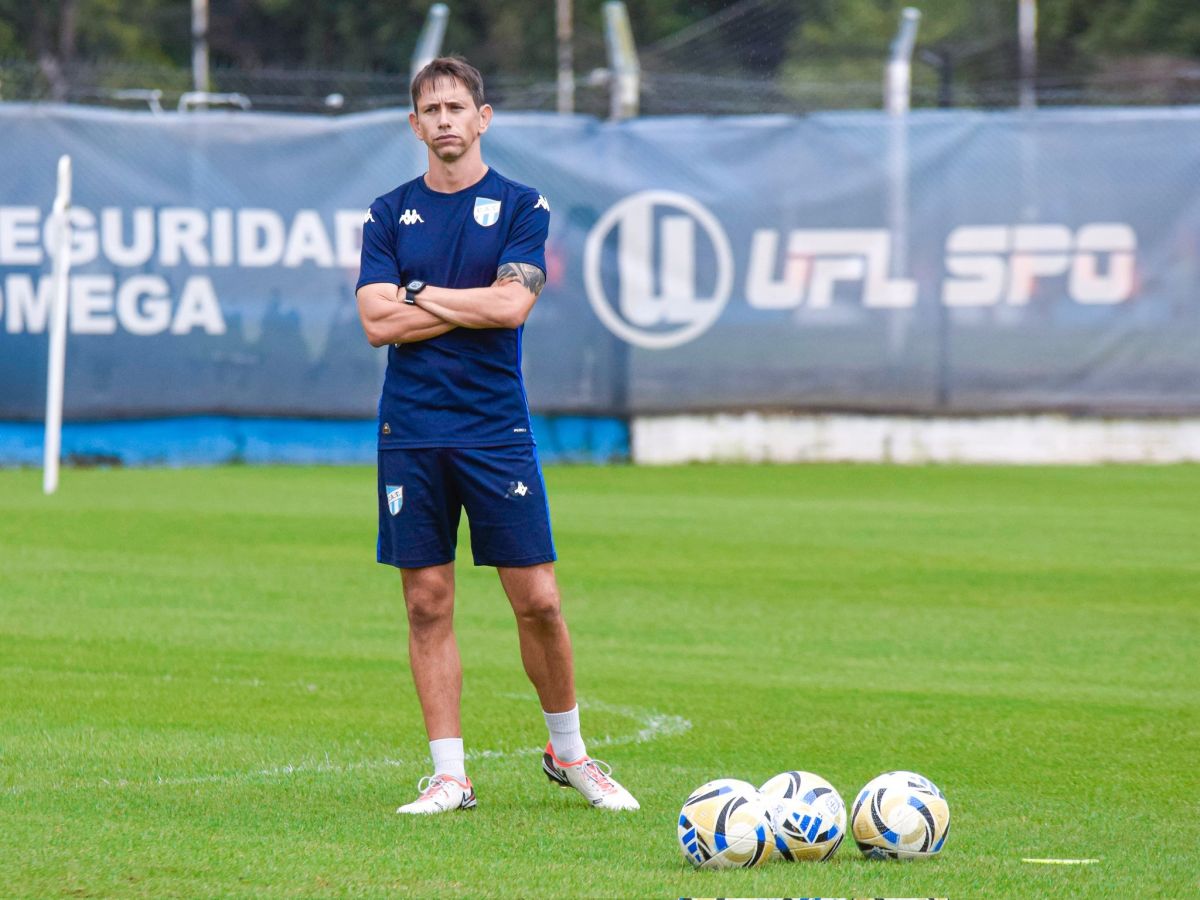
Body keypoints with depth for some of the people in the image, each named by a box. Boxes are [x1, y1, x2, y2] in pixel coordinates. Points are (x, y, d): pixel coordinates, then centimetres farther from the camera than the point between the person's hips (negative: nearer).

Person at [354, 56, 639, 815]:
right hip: (411, 433, 2)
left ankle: (569, 752, 16)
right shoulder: (390, 214, 8)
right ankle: (449, 774, 6)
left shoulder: (520, 207, 2)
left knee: (538, 601, -2)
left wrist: (419, 296, -5)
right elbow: (378, 322, -4)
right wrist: (472, 306, -8)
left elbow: (511, 305, -12)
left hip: (497, 431, -2)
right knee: (429, 604, 2)